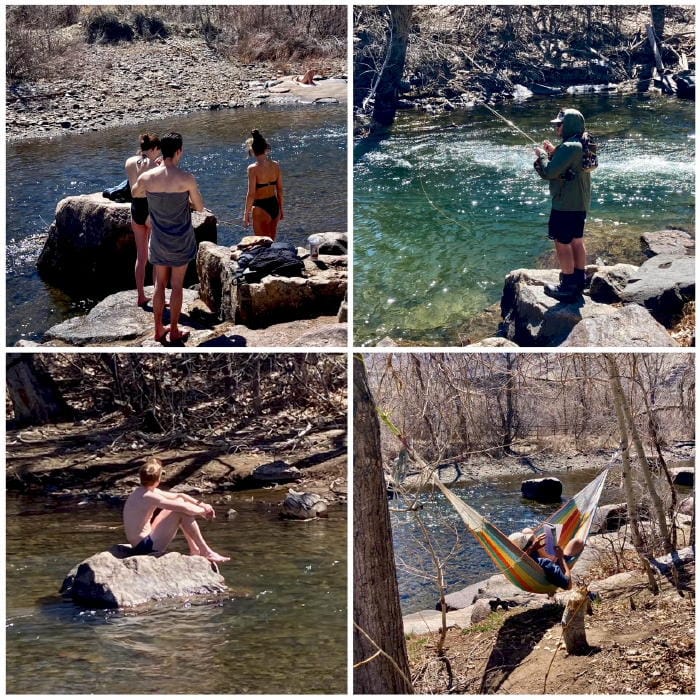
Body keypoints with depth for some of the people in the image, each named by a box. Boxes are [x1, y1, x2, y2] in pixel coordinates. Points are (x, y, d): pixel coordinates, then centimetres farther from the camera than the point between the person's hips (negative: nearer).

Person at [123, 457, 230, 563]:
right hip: (146, 547, -10)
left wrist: (200, 504, 3)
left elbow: (179, 496, 15)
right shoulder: (148, 497, -22)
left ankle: (195, 550, 19)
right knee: (182, 511, -15)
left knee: (180, 501, 15)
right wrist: (203, 510, -4)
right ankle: (206, 552, -4)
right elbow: (184, 508, -22)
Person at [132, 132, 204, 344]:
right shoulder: (186, 179, -19)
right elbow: (200, 207, -6)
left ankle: (159, 330, 22)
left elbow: (135, 193, 14)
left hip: (158, 239, 3)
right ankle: (174, 332, 15)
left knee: (160, 284, 15)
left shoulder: (147, 177, -9)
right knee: (177, 286, 8)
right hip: (181, 240, -3)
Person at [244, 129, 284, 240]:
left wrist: (246, 214, -5)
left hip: (261, 209, -5)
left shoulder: (253, 168, -17)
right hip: (275, 206, 5)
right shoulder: (276, 165, -1)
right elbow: (280, 190, 7)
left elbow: (251, 194, -16)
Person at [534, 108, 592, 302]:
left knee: (562, 243, -2)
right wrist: (553, 153, 7)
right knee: (577, 240, 19)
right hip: (580, 203, 10)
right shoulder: (582, 145, 9)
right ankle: (579, 279, 29)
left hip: (566, 204, -10)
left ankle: (568, 287, 3)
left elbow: (549, 172, -24)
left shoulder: (569, 147, -23)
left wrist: (542, 155, -8)